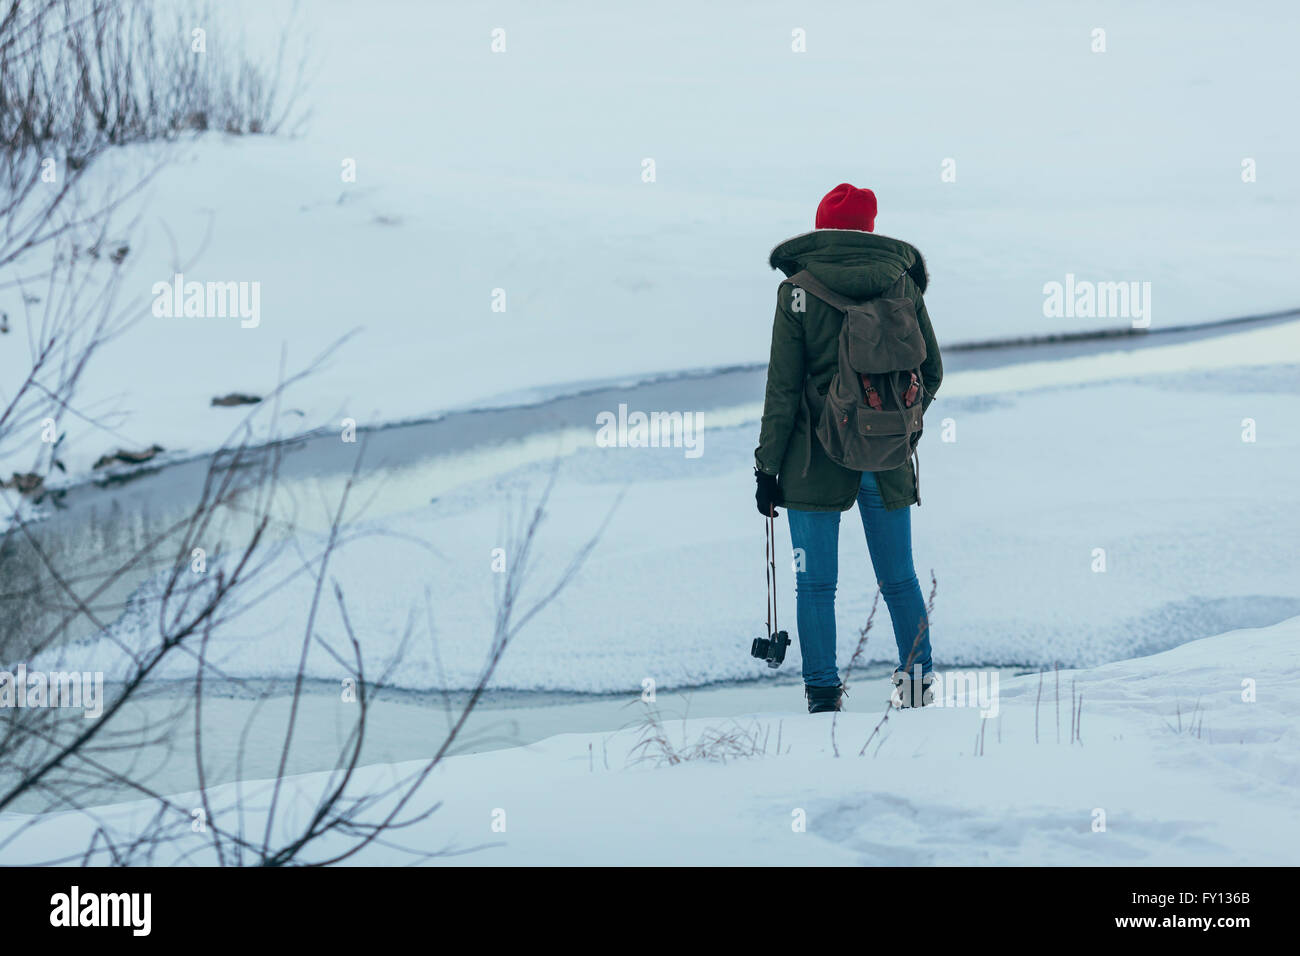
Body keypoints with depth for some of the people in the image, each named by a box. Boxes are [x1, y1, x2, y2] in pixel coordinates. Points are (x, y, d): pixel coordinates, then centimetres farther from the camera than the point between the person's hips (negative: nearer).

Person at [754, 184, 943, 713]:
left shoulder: (799, 293, -8)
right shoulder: (901, 285, 0)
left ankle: (823, 693, 1)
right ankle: (918, 675, 21)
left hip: (816, 460, -3)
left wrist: (767, 466, -3)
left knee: (815, 584, 3)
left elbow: (782, 388, -8)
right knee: (899, 577, 16)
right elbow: (931, 371, 8)